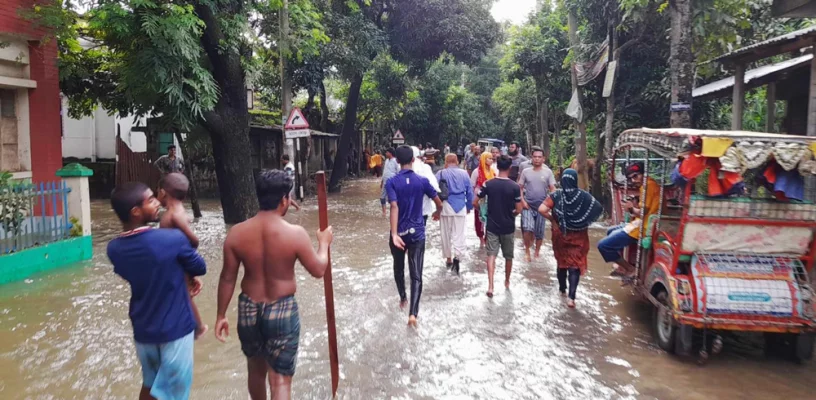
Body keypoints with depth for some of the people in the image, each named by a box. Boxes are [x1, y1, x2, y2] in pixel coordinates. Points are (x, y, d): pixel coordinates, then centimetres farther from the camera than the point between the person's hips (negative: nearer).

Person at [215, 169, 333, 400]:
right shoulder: (295, 234, -19)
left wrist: (221, 316, 10)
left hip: (248, 309, 4)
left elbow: (227, 279, -2)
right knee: (280, 380, 7)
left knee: (256, 369, 26)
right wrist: (324, 243, 10)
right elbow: (318, 270, -7)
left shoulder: (236, 233, -9)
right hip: (282, 311, -4)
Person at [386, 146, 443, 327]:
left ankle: (402, 298, 42)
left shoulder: (392, 182, -8)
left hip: (399, 233, 0)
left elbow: (394, 207, -22)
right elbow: (439, 203, 5)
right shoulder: (422, 181, -2)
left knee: (399, 268, 24)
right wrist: (437, 213, 29)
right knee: (416, 275, -2)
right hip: (417, 233, 0)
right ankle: (413, 313, -13)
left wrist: (394, 234, -29)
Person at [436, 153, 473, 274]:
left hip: (446, 206, -1)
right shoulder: (464, 173, 4)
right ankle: (457, 256, -17)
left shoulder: (441, 173, -3)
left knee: (446, 235, 13)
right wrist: (469, 207, 22)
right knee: (459, 234, 3)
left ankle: (449, 259, 23)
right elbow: (470, 192, 10)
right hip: (461, 207, 1)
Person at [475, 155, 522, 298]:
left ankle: (490, 285, -13)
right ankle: (507, 281, 33)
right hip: (508, 227, 0)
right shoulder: (515, 187, -11)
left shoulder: (488, 184, -7)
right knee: (508, 256, 17)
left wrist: (484, 211, 12)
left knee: (491, 255, 1)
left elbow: (475, 202, -5)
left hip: (492, 225, 1)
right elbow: (519, 210, -9)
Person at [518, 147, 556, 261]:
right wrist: (522, 201, -8)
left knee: (539, 232, 8)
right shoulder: (526, 171, 1)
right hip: (528, 206, -1)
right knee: (528, 228, -18)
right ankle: (527, 250, 4)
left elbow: (552, 189, 0)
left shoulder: (548, 172, 0)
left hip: (541, 206, 1)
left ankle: (537, 252, 30)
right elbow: (520, 187, 5)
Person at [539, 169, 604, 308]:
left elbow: (542, 209, -21)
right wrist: (586, 221, 2)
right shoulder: (583, 196, -8)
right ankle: (571, 297, -9)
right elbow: (599, 208, -7)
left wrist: (552, 219, -6)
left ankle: (562, 289, 35)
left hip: (560, 234, 1)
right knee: (575, 264, 1)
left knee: (562, 262, 20)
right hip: (578, 236, -1)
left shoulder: (556, 195, -11)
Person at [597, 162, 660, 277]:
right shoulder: (649, 184, 14)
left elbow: (643, 213, -20)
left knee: (603, 245, -12)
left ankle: (629, 269, 2)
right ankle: (623, 265, 24)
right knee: (611, 232, 30)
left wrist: (631, 209, -3)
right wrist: (635, 206, 4)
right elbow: (645, 211, 16)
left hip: (643, 228, -11)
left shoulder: (648, 185, -17)